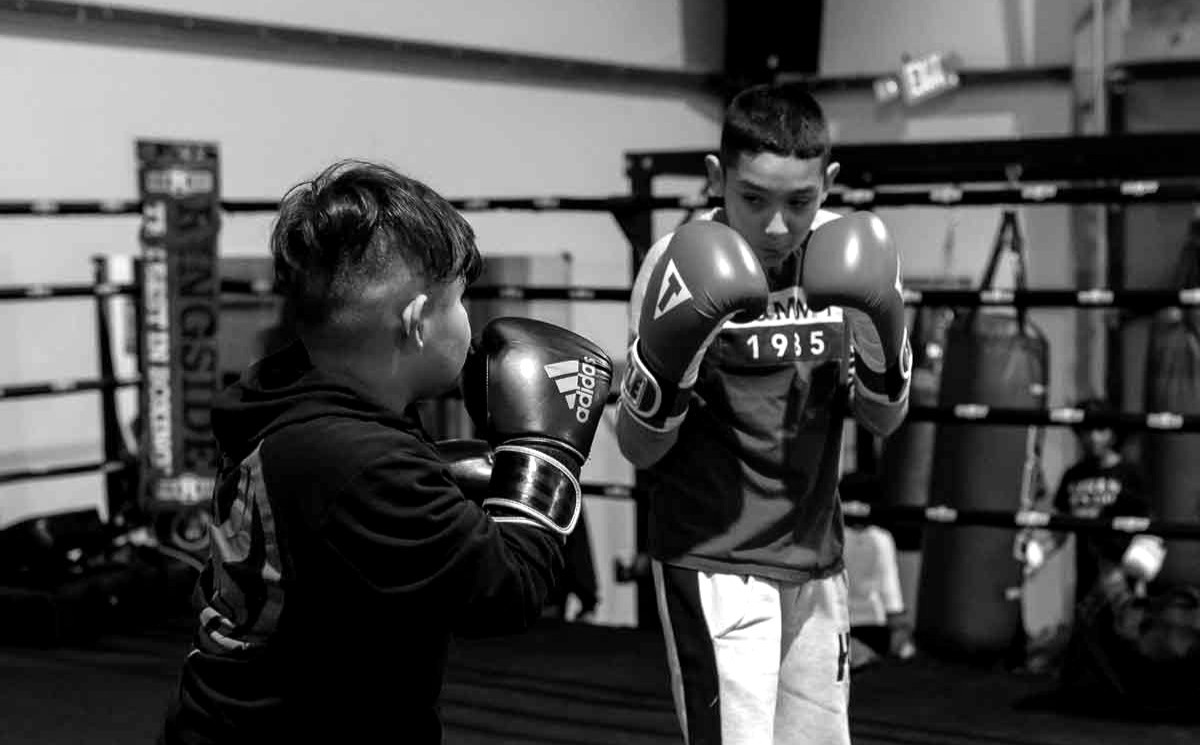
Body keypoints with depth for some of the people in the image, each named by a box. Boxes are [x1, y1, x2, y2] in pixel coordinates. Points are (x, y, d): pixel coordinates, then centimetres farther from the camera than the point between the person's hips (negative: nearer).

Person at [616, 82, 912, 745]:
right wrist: (667, 349, -30)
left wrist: (886, 330, -12)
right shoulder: (686, 262, -13)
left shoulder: (837, 254, 1)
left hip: (816, 561, 6)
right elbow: (638, 448, -11)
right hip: (715, 567, -6)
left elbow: (883, 417, 8)